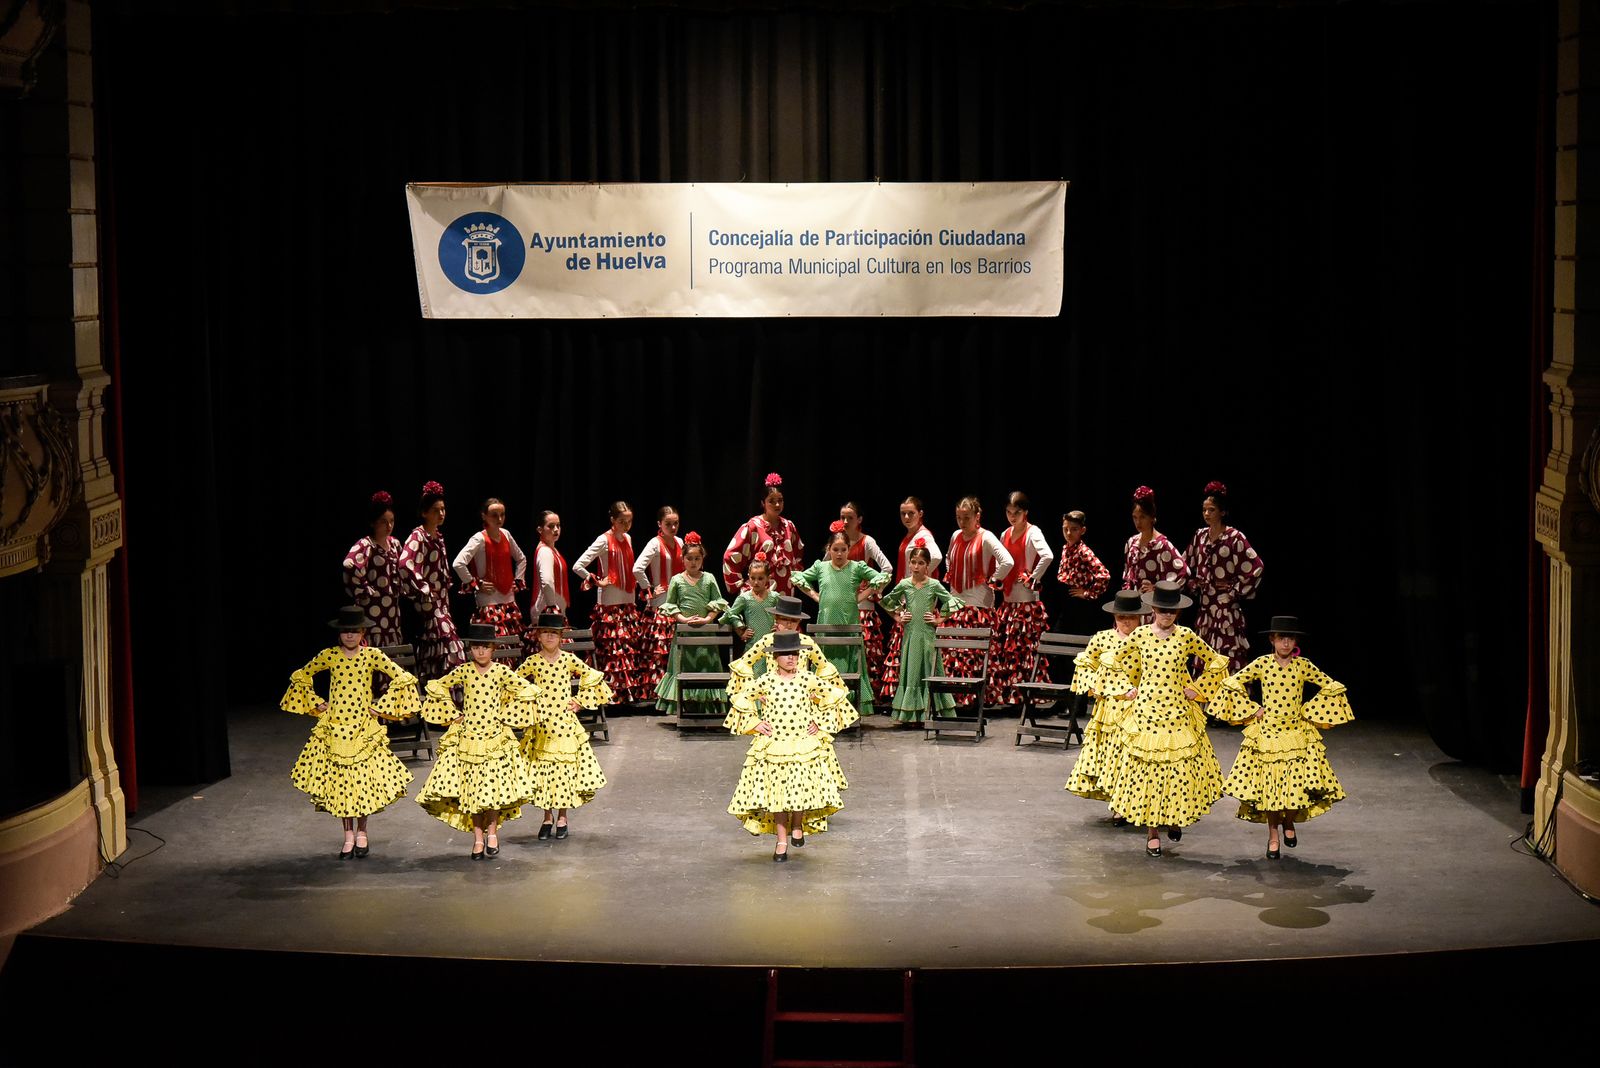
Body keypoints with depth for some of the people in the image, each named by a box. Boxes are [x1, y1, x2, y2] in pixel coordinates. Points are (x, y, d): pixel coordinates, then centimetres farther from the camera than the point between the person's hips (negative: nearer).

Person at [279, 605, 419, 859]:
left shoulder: (371, 655, -3)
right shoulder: (329, 655, 2)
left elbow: (403, 678, -6)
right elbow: (301, 676, 15)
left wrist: (381, 707, -7)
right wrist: (316, 704, 7)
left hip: (364, 727, -1)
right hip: (334, 726, 1)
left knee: (364, 778, -2)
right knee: (339, 780, 2)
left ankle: (362, 833, 16)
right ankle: (348, 835, 14)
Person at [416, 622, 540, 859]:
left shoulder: (501, 671, -3)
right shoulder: (464, 671, 0)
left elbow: (527, 691, -3)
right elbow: (437, 687, 8)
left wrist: (506, 714, -3)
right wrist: (452, 713, 3)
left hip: (495, 738, -1)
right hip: (467, 738, 1)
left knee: (493, 786, -7)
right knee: (470, 788, 3)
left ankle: (492, 831, 15)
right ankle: (478, 837, 14)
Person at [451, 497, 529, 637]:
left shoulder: (506, 535, 10)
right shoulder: (479, 539, -9)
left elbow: (521, 559, 25)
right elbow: (458, 564, -20)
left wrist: (518, 581, 13)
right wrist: (476, 585, -14)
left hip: (509, 600, 7)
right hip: (489, 602, -7)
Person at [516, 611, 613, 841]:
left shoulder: (569, 660, -1)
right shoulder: (532, 662, -1)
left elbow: (594, 679, 8)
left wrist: (580, 701, 3)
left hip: (565, 724, 0)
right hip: (540, 725, 0)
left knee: (565, 769, 0)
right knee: (542, 769, 2)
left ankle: (562, 817, 14)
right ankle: (547, 817, 16)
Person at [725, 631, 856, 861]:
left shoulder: (808, 680, -1)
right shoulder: (766, 682, -1)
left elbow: (836, 695, 8)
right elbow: (742, 700, 11)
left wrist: (821, 723, 6)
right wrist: (755, 724, 4)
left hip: (803, 745, 0)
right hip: (773, 745, 0)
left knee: (802, 787, -8)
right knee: (776, 791, 2)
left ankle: (797, 825, 22)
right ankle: (781, 840, 14)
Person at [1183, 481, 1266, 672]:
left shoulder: (1234, 538, -10)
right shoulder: (1200, 536, 9)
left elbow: (1256, 567, -15)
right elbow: (1186, 564, 22)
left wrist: (1237, 589, -10)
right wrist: (1193, 585, 9)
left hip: (1227, 605, -7)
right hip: (1206, 604, 7)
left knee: (1228, 656, -9)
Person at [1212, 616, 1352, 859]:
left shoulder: (1303, 665, 0)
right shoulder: (1262, 664, -3)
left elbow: (1333, 686, 5)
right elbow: (1233, 683, -1)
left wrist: (1309, 710, 2)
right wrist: (1252, 710, -3)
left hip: (1296, 734, 0)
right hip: (1267, 732, 0)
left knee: (1296, 782, -7)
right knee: (1269, 783, 1)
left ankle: (1289, 821, 23)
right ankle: (1273, 836, 16)